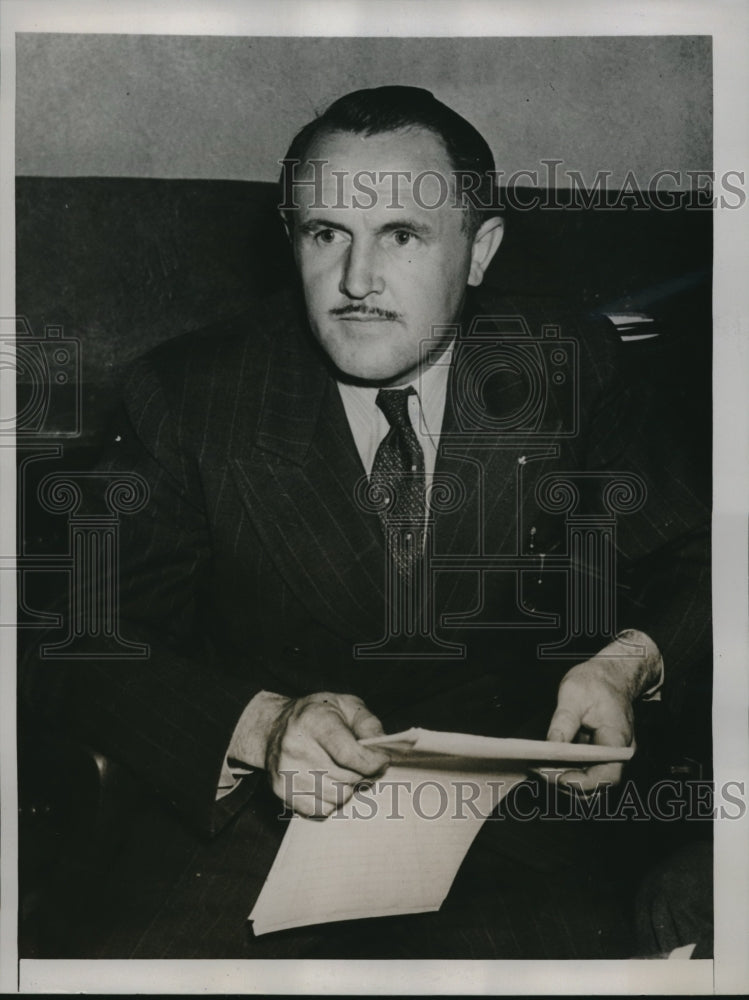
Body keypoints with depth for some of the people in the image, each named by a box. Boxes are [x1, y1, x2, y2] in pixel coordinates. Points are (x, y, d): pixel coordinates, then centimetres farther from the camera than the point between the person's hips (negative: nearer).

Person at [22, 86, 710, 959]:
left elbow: (690, 568, 9)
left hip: (511, 823, 1)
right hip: (264, 829, 0)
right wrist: (261, 726, -23)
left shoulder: (567, 369, 1)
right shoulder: (189, 394, -4)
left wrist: (630, 661, -14)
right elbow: (79, 645, -6)